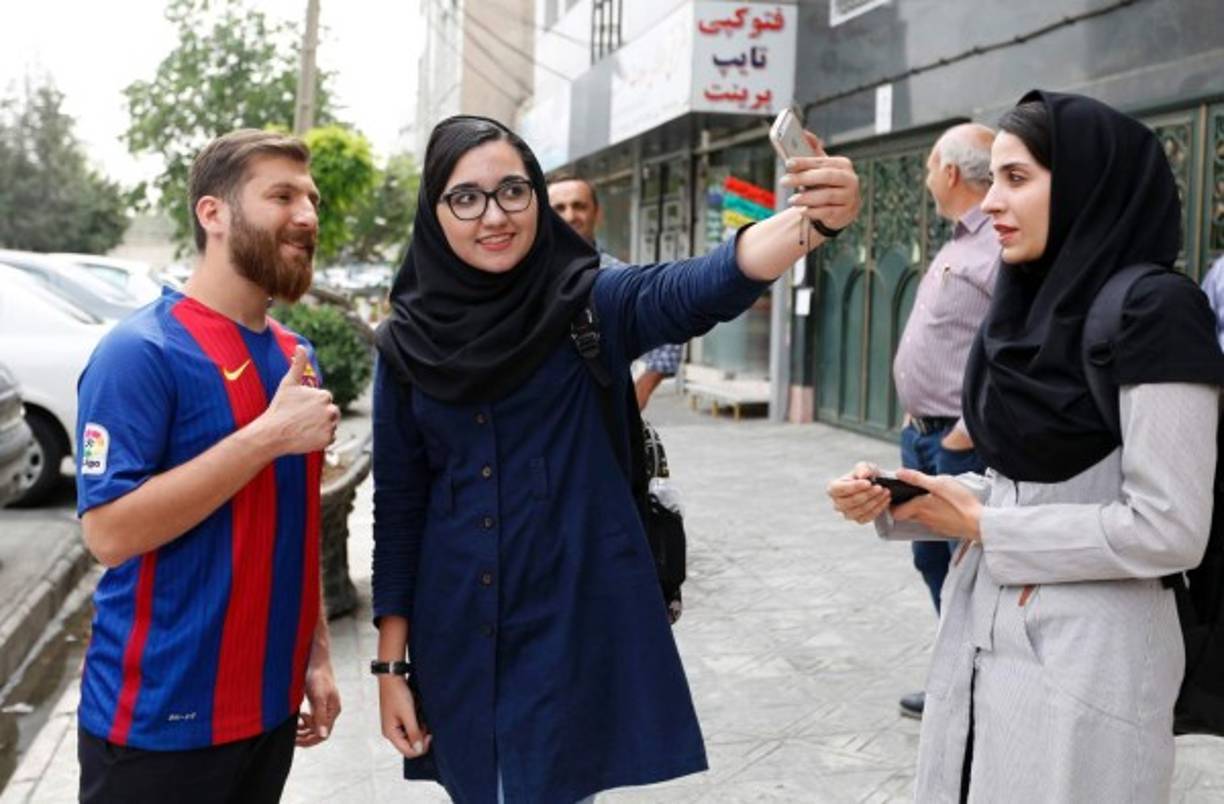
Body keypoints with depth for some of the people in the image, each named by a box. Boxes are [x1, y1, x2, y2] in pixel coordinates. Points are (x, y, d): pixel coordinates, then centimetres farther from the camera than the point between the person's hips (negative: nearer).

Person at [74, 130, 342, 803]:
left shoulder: (294, 355, 8)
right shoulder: (141, 351, -15)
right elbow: (109, 531, -23)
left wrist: (316, 652, 11)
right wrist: (270, 435, -24)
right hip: (160, 722, -6)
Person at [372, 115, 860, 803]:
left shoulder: (591, 302, -6)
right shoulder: (408, 343, 1)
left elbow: (700, 289, -26)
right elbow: (398, 507, 4)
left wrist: (814, 219, -45)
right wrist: (391, 663, 2)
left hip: (580, 625, -3)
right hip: (458, 637, 3)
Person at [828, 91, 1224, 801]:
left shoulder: (1158, 311, -15)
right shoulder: (1031, 304, 8)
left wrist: (984, 526, -14)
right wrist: (892, 502, -2)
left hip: (1086, 655, -7)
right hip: (983, 634, 7)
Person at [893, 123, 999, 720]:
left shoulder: (1003, 246, -17)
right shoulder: (956, 245, 16)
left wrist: (968, 429, -23)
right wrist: (916, 417, 17)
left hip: (962, 443, -10)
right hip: (922, 435, 10)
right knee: (934, 562, 17)